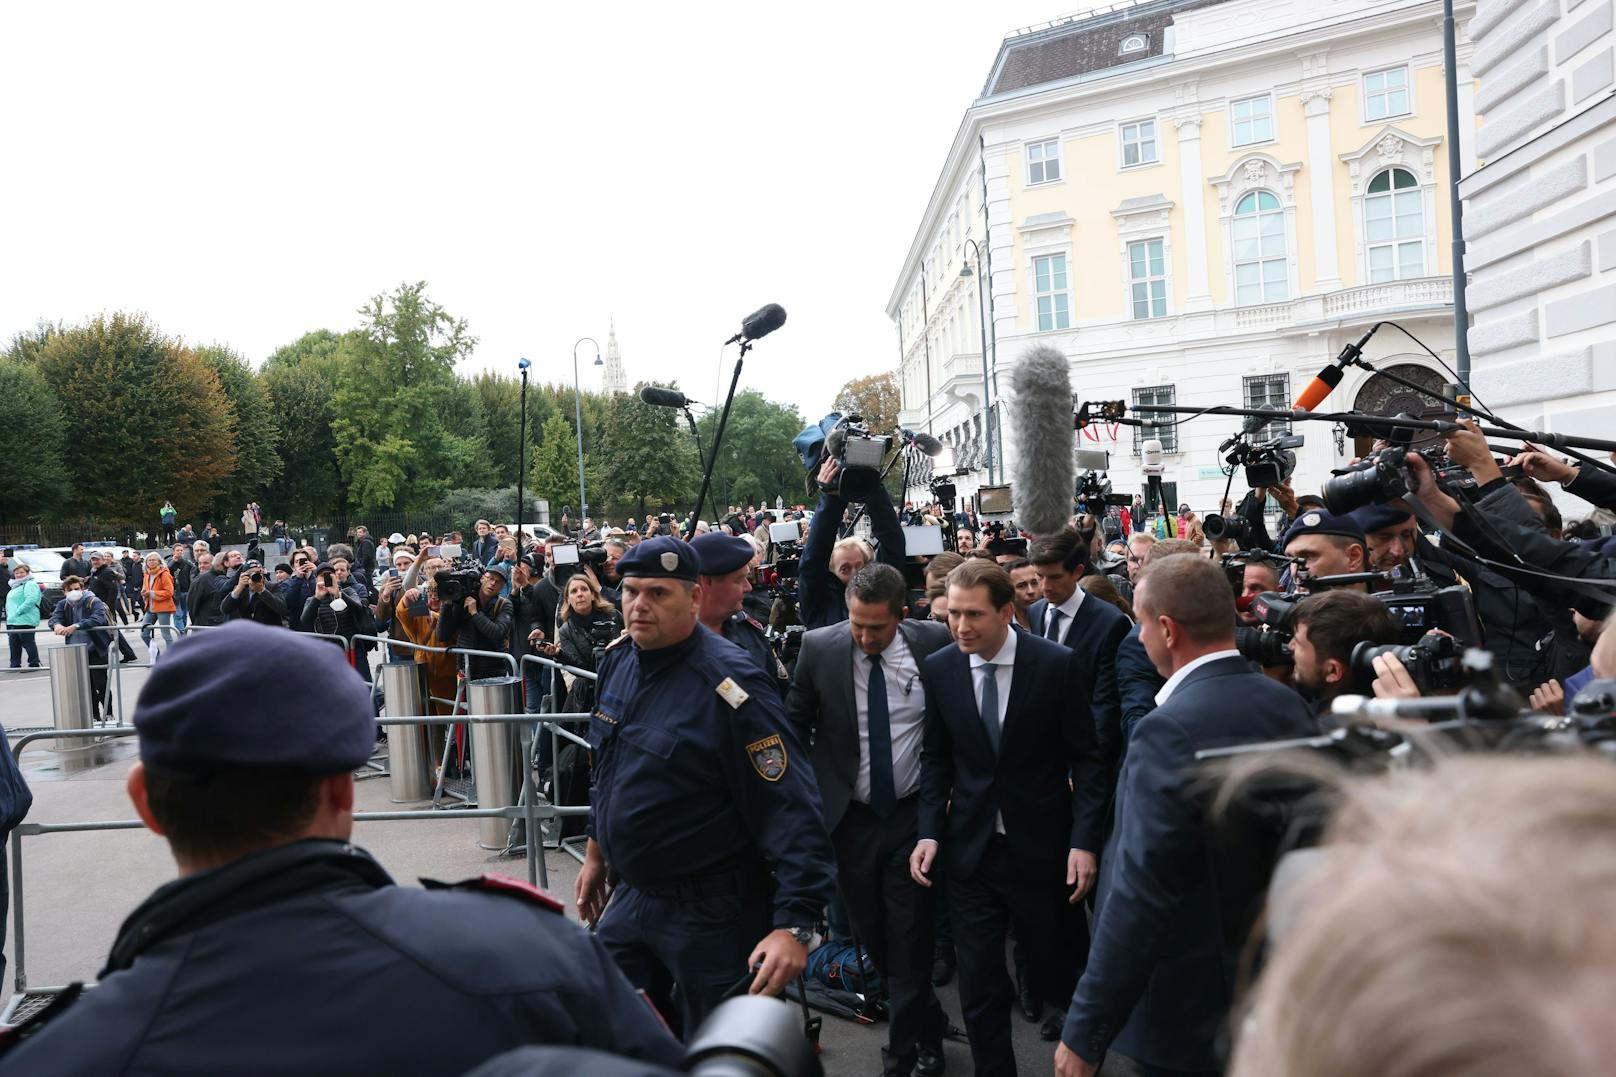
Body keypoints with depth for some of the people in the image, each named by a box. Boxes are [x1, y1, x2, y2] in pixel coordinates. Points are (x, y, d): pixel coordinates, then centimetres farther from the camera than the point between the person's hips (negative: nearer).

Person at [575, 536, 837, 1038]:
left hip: (712, 908, -7)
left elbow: (793, 808, -25)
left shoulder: (727, 685, -24)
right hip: (631, 894, 7)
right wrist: (596, 852, 22)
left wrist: (794, 924, -30)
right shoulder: (617, 660, 0)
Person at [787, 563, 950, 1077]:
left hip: (914, 814, -2)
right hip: (849, 817, 2)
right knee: (872, 935, 15)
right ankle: (927, 1024, 39)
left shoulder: (933, 643, -11)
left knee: (910, 941, 3)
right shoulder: (819, 647, -10)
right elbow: (795, 725, 1)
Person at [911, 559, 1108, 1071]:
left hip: (1043, 847, -1)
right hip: (970, 850, 2)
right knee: (979, 987, 6)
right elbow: (936, 757, 5)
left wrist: (1084, 840, -12)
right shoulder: (938, 668, -4)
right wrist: (929, 831, -4)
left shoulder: (1060, 664, -11)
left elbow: (1087, 758, -6)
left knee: (1060, 976, 14)